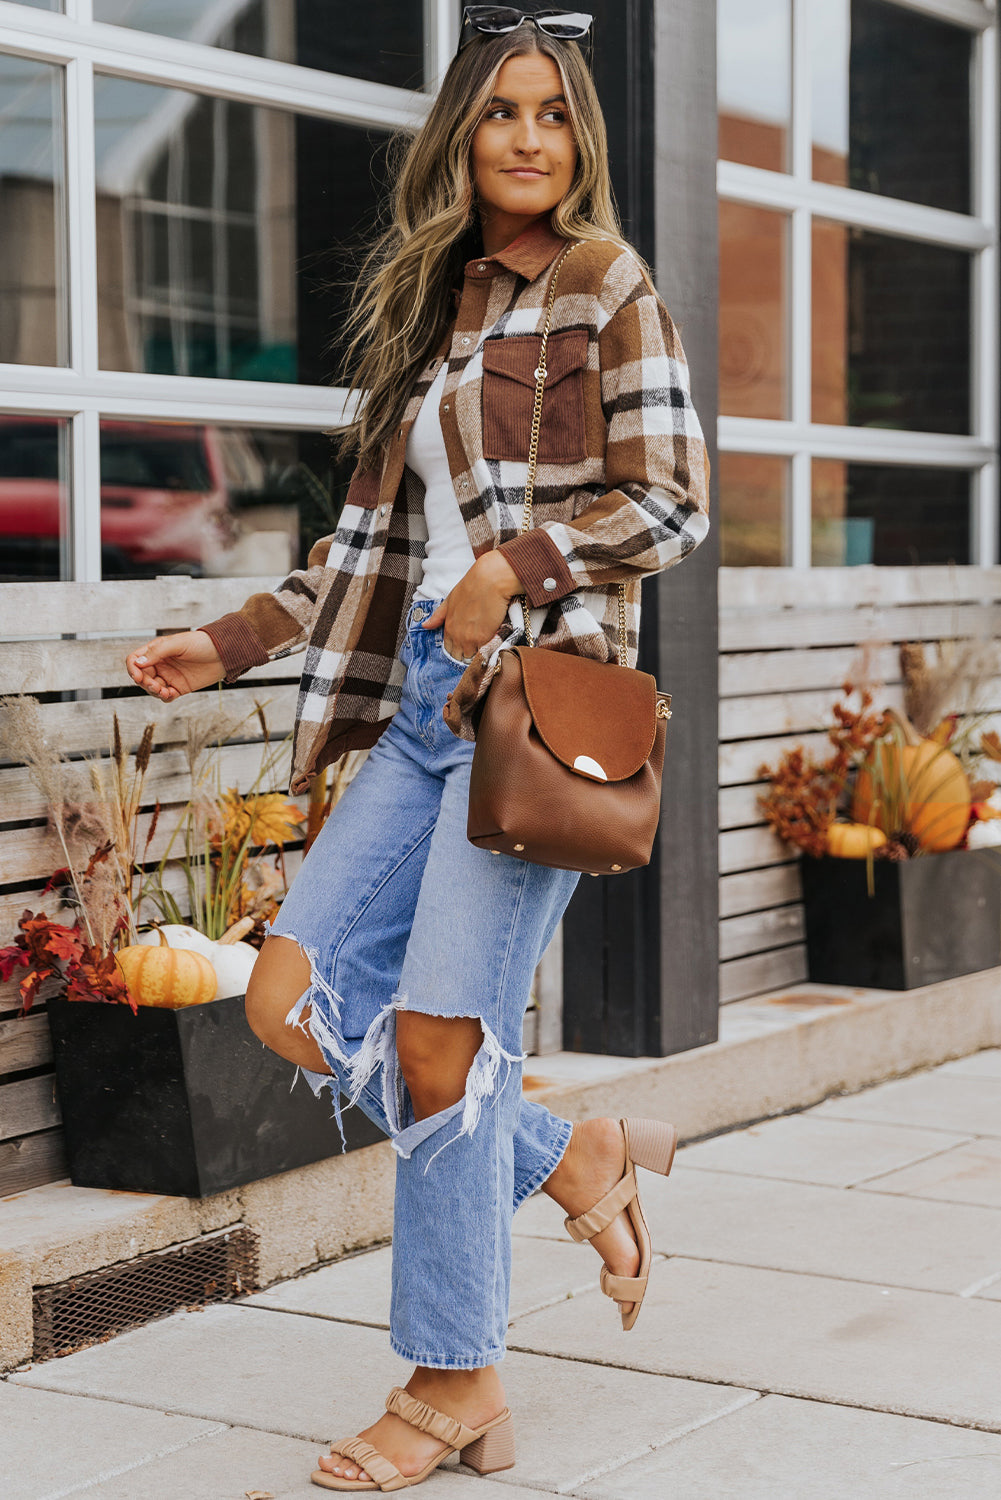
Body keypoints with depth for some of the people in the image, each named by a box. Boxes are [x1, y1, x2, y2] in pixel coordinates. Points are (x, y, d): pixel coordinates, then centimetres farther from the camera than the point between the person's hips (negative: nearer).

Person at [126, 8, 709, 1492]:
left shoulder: (606, 287, 2)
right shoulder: (422, 310, 20)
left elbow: (672, 500, -4)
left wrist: (516, 565, -17)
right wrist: (228, 642, 16)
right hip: (420, 699, 7)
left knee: (439, 1036, -10)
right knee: (294, 997, -3)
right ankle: (575, 1159, 16)